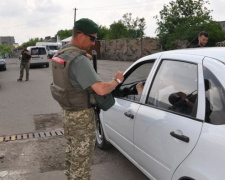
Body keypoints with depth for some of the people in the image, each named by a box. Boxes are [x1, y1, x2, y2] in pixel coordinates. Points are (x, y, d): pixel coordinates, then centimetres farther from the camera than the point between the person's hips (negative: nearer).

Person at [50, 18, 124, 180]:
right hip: (82, 116, -9)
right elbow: (101, 90, -33)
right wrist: (117, 80, -13)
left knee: (72, 152, 24)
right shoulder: (80, 60, -27)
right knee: (81, 158, 6)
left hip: (67, 112, 9)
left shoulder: (62, 53, 4)